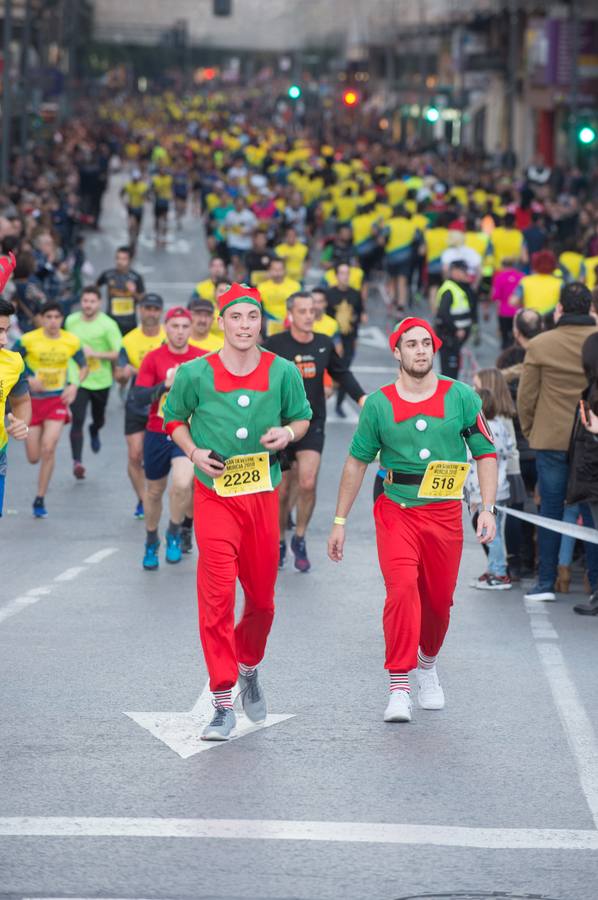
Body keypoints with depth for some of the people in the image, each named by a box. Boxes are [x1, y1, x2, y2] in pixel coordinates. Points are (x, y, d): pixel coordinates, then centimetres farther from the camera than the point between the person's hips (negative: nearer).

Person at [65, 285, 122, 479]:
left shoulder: (108, 325, -12)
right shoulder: (71, 321, -1)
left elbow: (119, 354, -16)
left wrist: (95, 354, -25)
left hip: (101, 381, 0)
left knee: (99, 420, 20)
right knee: (77, 421, -15)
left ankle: (94, 432, 57)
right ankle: (77, 461, -18)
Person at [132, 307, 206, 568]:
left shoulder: (203, 358, -4)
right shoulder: (153, 358, -5)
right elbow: (138, 397, -13)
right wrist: (166, 384, -26)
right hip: (157, 434, 1)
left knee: (182, 484, -24)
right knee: (154, 491, 13)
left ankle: (175, 533, 1)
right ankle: (151, 542, 36)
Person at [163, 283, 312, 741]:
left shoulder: (283, 373, 0)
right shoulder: (196, 373, -4)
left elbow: (302, 416, 15)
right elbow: (174, 418, 11)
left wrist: (289, 432, -8)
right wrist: (194, 451, -7)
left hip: (263, 493, 2)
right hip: (214, 494, -2)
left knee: (262, 596, 11)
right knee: (217, 594, -12)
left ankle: (249, 668, 42)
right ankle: (223, 704, -9)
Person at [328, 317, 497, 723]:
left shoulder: (462, 397, 2)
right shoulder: (379, 404, 2)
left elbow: (486, 453, 6)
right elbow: (357, 462, 10)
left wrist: (488, 508, -5)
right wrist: (340, 521, 9)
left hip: (445, 513, 1)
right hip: (396, 509, -1)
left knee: (439, 600, 9)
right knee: (403, 588, -20)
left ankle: (428, 663, 40)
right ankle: (399, 688, -18)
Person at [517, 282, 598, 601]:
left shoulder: (540, 345, -5)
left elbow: (525, 396, 0)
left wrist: (529, 431, 14)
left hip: (551, 440, -1)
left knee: (551, 510, 5)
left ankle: (546, 583, 6)